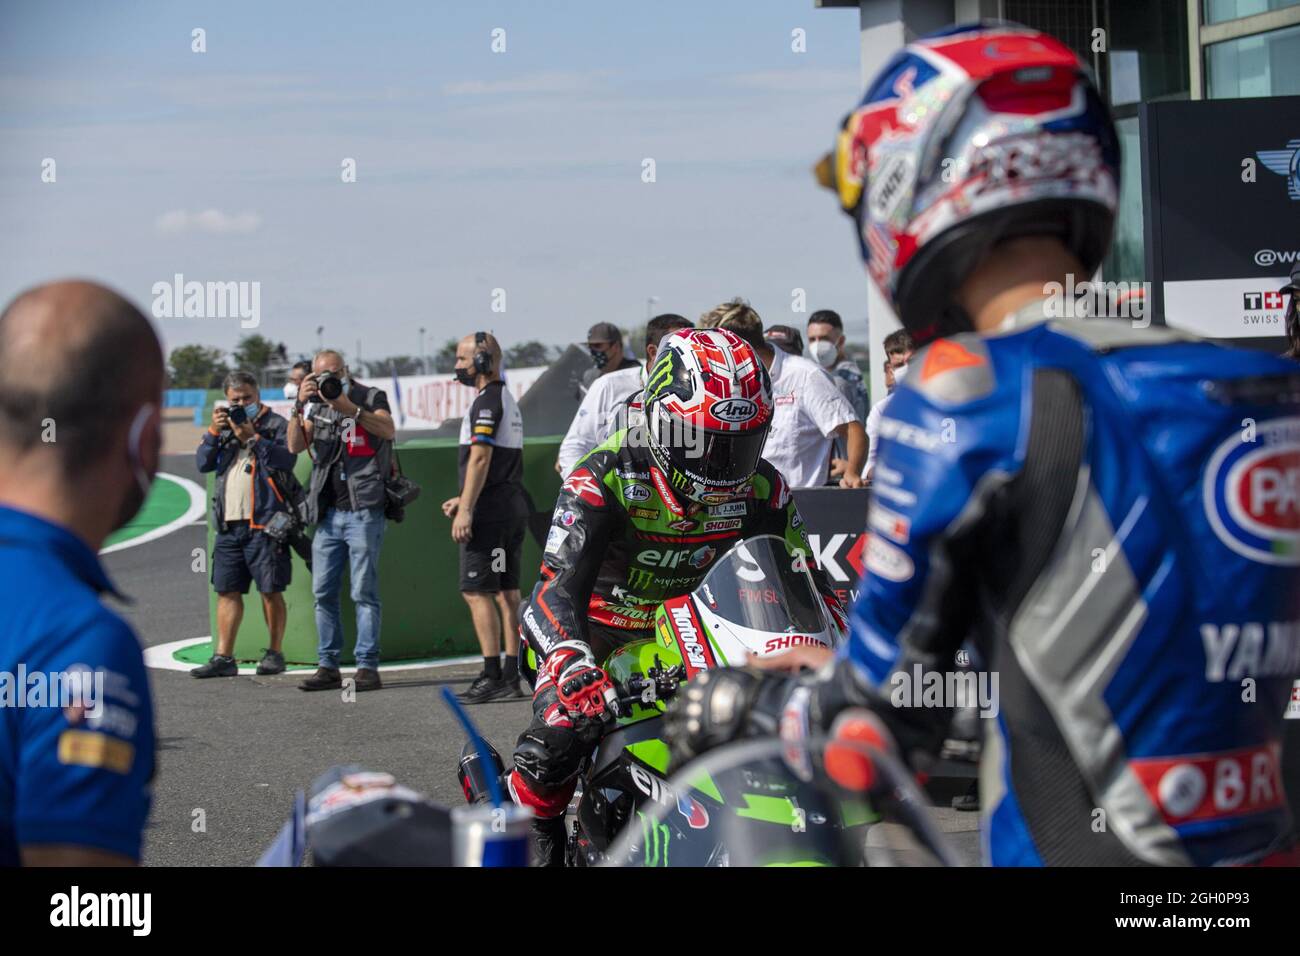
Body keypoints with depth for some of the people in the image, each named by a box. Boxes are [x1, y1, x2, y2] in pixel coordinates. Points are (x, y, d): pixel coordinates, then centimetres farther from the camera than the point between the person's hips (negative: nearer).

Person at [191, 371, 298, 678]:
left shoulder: (277, 425, 3)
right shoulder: (225, 427, 19)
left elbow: (287, 460, -13)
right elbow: (203, 463, 10)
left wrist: (253, 437, -16)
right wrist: (213, 432, -3)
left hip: (264, 523, -5)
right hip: (229, 524, 5)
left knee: (270, 590, -2)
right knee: (227, 590, 5)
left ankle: (274, 653, 7)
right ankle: (223, 657, 7)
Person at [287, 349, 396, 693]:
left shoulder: (371, 397, 3)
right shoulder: (316, 407, 16)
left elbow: (388, 430, -17)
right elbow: (295, 445, 3)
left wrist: (351, 409, -27)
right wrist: (300, 404, -9)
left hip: (364, 511, -5)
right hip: (328, 513, 5)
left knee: (364, 591, -7)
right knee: (323, 591, 4)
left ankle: (368, 667, -5)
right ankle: (328, 666, 10)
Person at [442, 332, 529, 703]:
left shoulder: (487, 402, -12)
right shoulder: (508, 400, 19)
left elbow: (480, 459, -19)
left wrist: (465, 510, -21)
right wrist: (465, 499, 25)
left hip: (489, 512, -10)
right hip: (512, 506, 10)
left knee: (477, 592, -8)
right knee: (507, 593, 8)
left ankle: (492, 676, -11)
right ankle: (511, 676, 8)